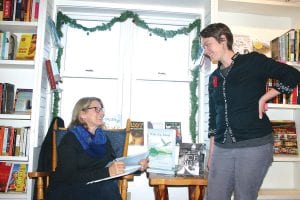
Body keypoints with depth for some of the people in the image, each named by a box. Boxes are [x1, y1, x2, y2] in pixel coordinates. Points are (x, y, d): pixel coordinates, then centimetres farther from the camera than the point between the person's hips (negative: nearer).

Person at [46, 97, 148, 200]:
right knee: (107, 189, -32)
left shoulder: (103, 138, 12)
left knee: (110, 187, -28)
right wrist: (107, 172, -26)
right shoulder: (70, 139, -6)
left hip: (97, 189, 5)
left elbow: (116, 168, 11)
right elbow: (69, 176, -18)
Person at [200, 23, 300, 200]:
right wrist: (211, 151, 15)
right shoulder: (214, 77, 14)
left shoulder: (253, 61, -2)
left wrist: (263, 99, -11)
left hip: (254, 145, -5)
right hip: (222, 147, 5)